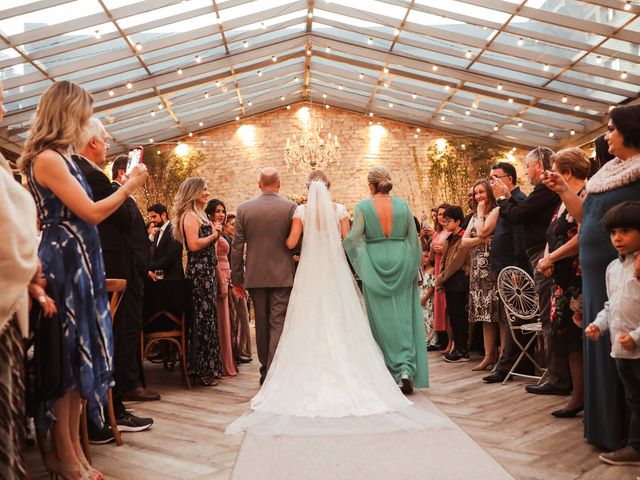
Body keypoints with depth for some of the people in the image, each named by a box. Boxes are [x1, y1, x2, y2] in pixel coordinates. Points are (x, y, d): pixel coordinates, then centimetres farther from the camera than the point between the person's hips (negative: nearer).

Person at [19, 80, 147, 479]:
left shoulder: (61, 158, 16)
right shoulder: (48, 158, -13)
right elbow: (92, 213, -14)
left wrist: (124, 186, 17)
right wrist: (130, 186, -3)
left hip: (78, 263, 9)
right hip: (64, 263, -9)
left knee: (79, 353, 10)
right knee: (67, 355, -2)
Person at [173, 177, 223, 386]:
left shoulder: (199, 215, 20)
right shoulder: (190, 215, -10)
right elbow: (194, 245, -21)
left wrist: (214, 233, 7)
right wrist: (213, 235, -9)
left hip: (206, 271, 10)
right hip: (199, 272, -10)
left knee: (207, 317, 11)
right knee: (203, 318, -6)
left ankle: (207, 368, 18)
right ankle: (203, 371, 1)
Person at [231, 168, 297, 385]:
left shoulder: (244, 208, 0)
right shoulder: (291, 207, -6)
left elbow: (237, 247, 1)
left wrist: (237, 279, 7)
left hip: (255, 276, 2)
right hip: (282, 276, -2)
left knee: (262, 324, 13)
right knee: (278, 324, 1)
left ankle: (265, 373, 23)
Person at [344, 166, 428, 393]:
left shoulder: (363, 207, -6)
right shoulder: (403, 205, 1)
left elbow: (354, 238, -11)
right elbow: (413, 238, 4)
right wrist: (414, 266, 13)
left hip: (375, 263, -2)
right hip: (401, 263, 2)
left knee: (383, 318, 7)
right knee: (404, 317, 6)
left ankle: (393, 369, 11)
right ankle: (407, 370, -3)